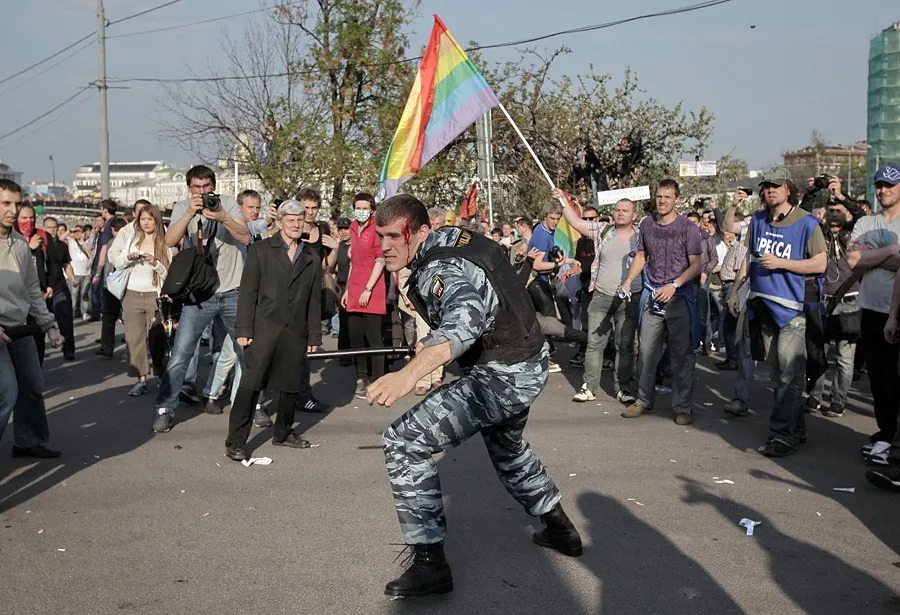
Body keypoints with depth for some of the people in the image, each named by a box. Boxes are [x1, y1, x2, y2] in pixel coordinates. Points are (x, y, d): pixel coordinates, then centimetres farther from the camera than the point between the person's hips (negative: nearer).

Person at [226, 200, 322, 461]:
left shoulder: (312, 257, 12)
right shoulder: (260, 250, 2)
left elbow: (315, 300, 12)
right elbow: (248, 292, -1)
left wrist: (314, 336, 8)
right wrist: (243, 329, -8)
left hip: (296, 333, 4)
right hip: (264, 329, -4)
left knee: (292, 385, 11)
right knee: (250, 384, -7)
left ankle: (283, 432, 29)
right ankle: (235, 441, -2)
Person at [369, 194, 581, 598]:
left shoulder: (440, 268, -25)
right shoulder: (455, 236, 4)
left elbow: (465, 318, -48)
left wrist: (408, 374, -62)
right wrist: (434, 342, 20)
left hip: (502, 377, -10)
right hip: (529, 362, 10)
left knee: (403, 442, -13)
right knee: (507, 448, 35)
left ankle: (430, 564, -9)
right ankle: (560, 529, 51)